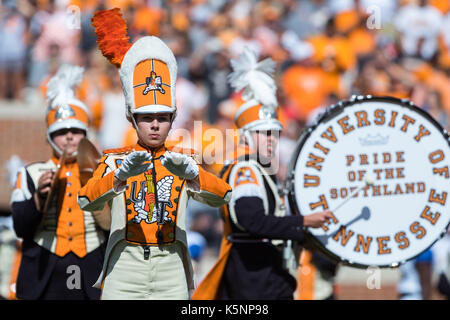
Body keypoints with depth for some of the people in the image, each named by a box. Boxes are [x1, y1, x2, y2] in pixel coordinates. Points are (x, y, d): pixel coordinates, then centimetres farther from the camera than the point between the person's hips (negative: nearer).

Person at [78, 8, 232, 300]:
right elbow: (88, 201, -9)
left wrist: (190, 174, -26)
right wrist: (121, 175, -28)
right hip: (125, 272, -1)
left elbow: (222, 196, -6)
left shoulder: (184, 162, 11)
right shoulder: (115, 160, 9)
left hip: (172, 277, 1)